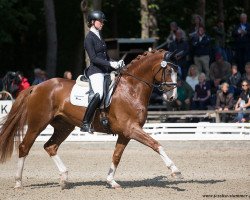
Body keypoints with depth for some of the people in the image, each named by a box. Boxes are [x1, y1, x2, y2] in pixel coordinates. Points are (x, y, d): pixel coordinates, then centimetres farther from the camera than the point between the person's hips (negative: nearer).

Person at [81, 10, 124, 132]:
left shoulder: (99, 37, 21)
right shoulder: (89, 38, -6)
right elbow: (93, 58, -15)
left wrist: (116, 64, 6)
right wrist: (111, 64, -21)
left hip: (105, 71, 10)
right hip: (95, 71, -10)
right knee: (99, 94, -31)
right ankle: (85, 124, -30)